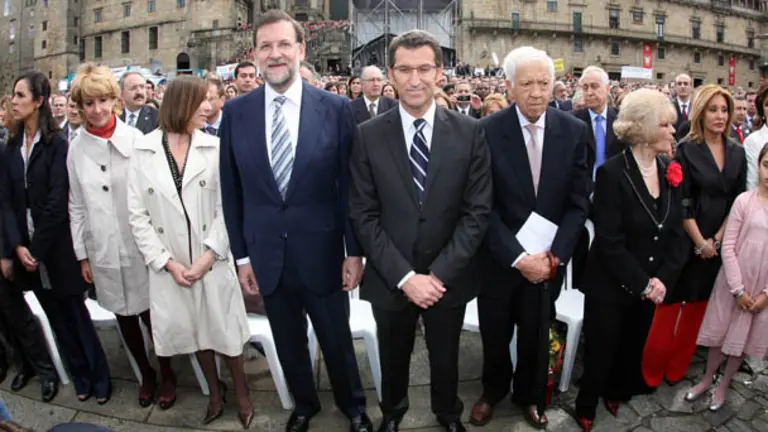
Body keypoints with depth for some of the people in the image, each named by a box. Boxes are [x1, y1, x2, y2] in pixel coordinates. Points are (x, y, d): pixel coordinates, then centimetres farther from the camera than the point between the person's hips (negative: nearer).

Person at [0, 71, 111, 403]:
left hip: (57, 249, -5)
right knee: (56, 317, 13)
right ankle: (80, 376, 27)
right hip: (27, 251, 5)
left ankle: (100, 378, 19)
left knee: (76, 314, 4)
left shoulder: (57, 144, -9)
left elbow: (57, 203, -13)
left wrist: (36, 249, -13)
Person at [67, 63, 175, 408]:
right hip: (102, 251, 3)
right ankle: (145, 374, 35)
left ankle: (167, 374, 28)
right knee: (124, 318, 15)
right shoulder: (76, 148, 2)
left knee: (152, 314, 5)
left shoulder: (135, 139, -7)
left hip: (140, 246, -3)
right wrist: (82, 254, 7)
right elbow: (77, 206, 7)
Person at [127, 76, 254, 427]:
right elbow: (138, 215, -3)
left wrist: (208, 256, -13)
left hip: (212, 260, -1)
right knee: (194, 331, 17)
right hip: (169, 265, 1)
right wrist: (167, 262, -9)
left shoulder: (214, 147, -6)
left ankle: (241, 395, 32)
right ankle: (215, 393, 38)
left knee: (226, 329, 9)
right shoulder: (143, 151, -5)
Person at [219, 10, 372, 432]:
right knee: (288, 342, 19)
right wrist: (241, 255, 3)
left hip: (321, 253, -2)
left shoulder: (335, 108, -8)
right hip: (266, 256, 2)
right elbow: (231, 190, 3)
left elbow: (350, 186, -4)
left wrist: (354, 250, -3)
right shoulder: (236, 111, -2)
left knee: (337, 340, 15)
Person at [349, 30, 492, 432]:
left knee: (445, 359, 21)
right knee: (393, 359, 21)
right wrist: (404, 276, -16)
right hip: (390, 279, 0)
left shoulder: (470, 132, -7)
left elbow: (477, 212, -8)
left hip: (448, 277, 0)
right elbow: (363, 216, -8)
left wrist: (440, 273, -15)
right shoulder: (367, 135, -7)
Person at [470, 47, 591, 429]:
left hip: (548, 258, 2)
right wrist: (518, 256, -19)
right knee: (495, 335, 17)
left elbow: (578, 203, -3)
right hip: (499, 258, -1)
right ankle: (493, 390, 45)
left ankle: (530, 396, 45)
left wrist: (554, 255, -13)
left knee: (536, 336, 19)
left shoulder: (575, 131, -5)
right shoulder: (488, 130, -13)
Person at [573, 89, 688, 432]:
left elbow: (677, 233, 1)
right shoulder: (612, 173, -19)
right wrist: (642, 284, -18)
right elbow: (609, 243, -21)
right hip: (611, 287, -5)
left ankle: (617, 394, 49)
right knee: (601, 351, 11)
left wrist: (663, 279, -11)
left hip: (652, 288, 5)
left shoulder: (670, 172, -1)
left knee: (632, 349, 23)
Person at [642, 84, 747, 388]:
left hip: (719, 243, 5)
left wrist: (716, 239, -5)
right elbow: (681, 203, -11)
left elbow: (738, 200, 5)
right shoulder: (686, 150, -7)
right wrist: (700, 241, -12)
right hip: (684, 241, -5)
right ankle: (651, 369, 12)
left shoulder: (737, 152, 7)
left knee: (698, 306, 12)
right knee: (670, 304, 0)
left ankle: (677, 367, 25)